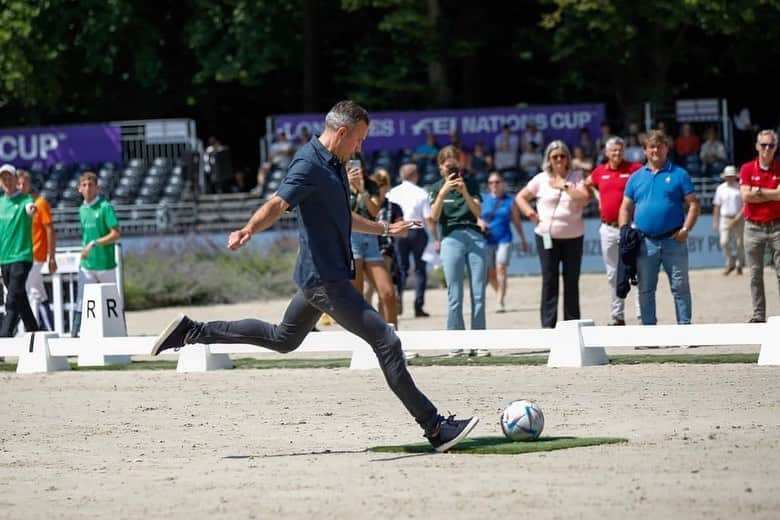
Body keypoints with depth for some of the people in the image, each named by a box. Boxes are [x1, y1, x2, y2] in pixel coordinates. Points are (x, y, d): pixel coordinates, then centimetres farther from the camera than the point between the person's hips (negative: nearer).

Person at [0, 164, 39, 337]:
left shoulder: (25, 199, -7)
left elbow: (30, 208, -32)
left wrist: (31, 209, -55)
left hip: (21, 257, -7)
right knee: (20, 300, 14)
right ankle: (33, 331, 24)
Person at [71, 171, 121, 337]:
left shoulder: (105, 207, -9)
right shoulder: (82, 209, 11)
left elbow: (116, 234, -15)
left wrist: (94, 244, -20)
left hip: (105, 263, -5)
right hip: (87, 265, 5)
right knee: (81, 301, -6)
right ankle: (74, 335, -11)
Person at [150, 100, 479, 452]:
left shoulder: (333, 166, 15)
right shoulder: (310, 165, -16)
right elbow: (277, 204, -32)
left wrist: (386, 229, 43)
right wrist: (248, 230, -51)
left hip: (319, 277, 11)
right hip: (326, 279, -11)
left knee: (283, 339, 25)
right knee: (386, 342, -10)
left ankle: (192, 332, 27)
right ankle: (436, 429, -8)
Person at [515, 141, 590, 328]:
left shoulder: (576, 177, 3)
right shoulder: (541, 179, 5)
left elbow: (584, 199, -11)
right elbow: (520, 197, 11)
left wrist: (565, 186, -13)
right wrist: (531, 214, -2)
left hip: (573, 236, 0)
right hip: (547, 236, 0)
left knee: (571, 281, 4)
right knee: (549, 281, 0)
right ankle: (548, 325, 1)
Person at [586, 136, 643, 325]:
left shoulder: (633, 168, -4)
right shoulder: (599, 172, 8)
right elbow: (586, 185, 26)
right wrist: (597, 199, 13)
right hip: (608, 229, 4)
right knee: (613, 274, 10)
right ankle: (617, 316, 17)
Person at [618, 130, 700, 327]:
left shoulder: (679, 175, 3)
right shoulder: (636, 177, 12)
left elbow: (693, 204, 0)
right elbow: (625, 208, 13)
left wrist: (685, 229, -11)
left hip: (673, 241, -3)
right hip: (645, 242, 3)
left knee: (680, 286, 0)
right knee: (645, 289, 7)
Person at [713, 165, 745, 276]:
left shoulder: (740, 188, 0)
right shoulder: (720, 188, 10)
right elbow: (717, 206, 13)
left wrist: (737, 218, -14)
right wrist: (715, 221, 8)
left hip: (739, 219, -2)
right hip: (725, 218, 2)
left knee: (739, 243, 0)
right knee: (724, 242, -12)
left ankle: (739, 265, 16)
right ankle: (730, 264, 4)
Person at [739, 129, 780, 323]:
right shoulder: (747, 169, 4)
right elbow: (746, 196, -8)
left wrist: (757, 191, -8)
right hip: (753, 226, 1)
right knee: (755, 274, 3)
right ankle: (758, 315, 7)